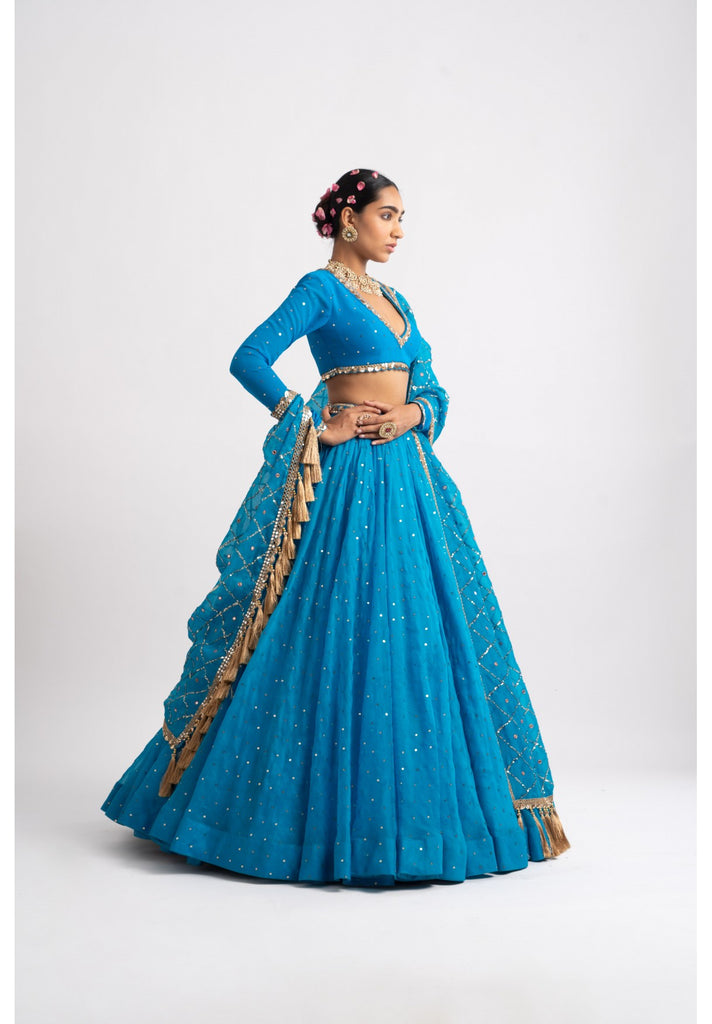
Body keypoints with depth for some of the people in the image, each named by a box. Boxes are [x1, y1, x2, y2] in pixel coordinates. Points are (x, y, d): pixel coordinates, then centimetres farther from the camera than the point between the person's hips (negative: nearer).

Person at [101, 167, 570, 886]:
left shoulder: (393, 299, 19)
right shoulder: (320, 289, -3)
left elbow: (433, 388, 19)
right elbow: (249, 360, -15)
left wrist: (415, 412, -4)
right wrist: (318, 429, -13)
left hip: (408, 476, 8)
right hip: (350, 478, -7)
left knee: (419, 632, 7)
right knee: (339, 637, -6)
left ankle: (415, 811, 18)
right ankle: (327, 816, 6)